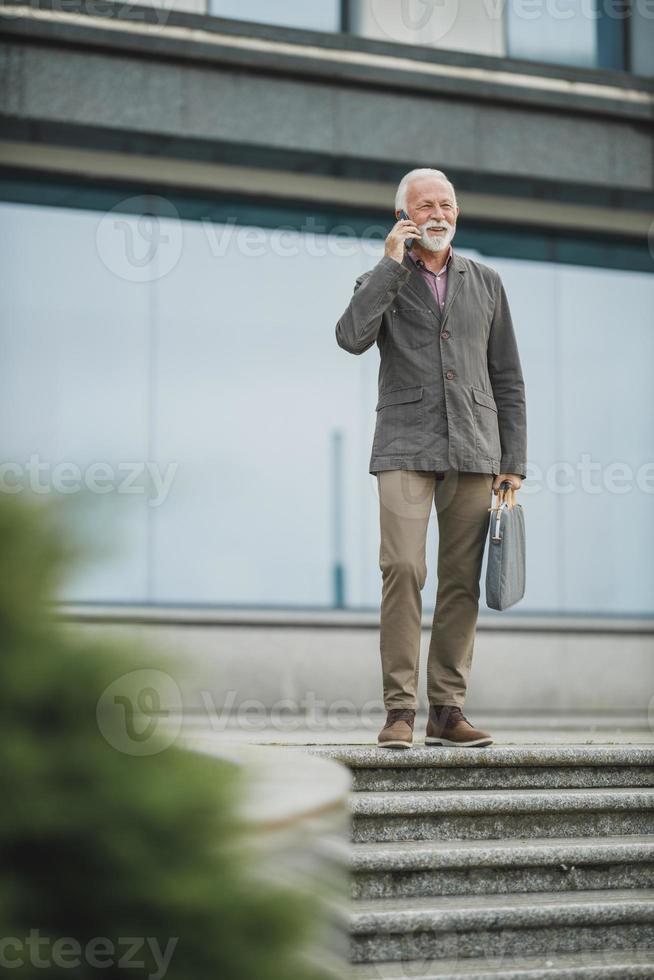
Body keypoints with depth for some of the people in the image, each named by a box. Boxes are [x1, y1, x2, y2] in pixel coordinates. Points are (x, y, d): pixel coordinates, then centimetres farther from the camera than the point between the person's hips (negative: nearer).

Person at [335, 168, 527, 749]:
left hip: (473, 452, 2)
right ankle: (400, 711, -9)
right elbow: (352, 338, -12)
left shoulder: (485, 283, 15)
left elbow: (507, 378, 14)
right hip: (406, 448, -2)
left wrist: (514, 461, 7)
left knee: (462, 580, 1)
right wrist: (393, 264, -9)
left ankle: (448, 710, 7)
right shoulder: (383, 281, 10)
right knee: (403, 570, -14)